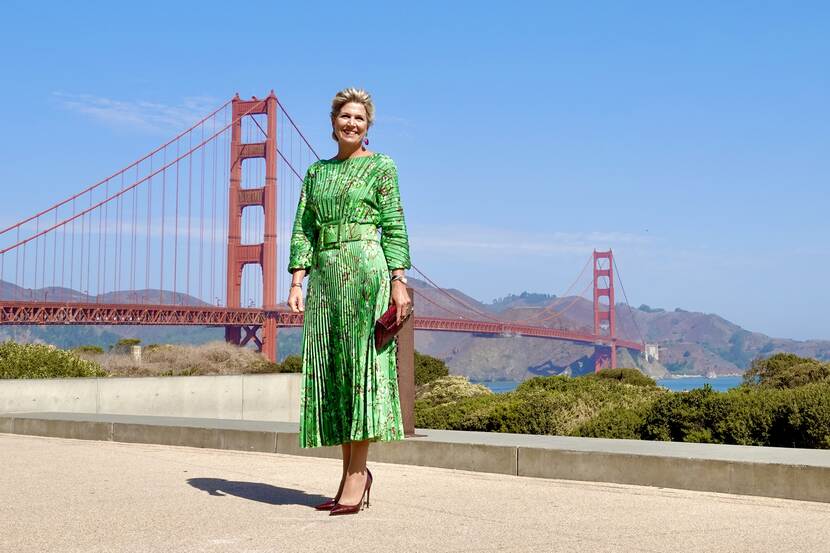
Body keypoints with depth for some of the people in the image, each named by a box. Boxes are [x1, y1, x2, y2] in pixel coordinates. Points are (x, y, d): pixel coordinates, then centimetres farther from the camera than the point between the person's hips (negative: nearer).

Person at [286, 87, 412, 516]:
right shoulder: (316, 171, 18)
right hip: (324, 276, 6)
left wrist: (399, 282, -10)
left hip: (364, 269, -6)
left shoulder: (381, 166, 4)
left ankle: (356, 475, -6)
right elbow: (303, 230, 12)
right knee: (330, 372, 3)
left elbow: (394, 228, -1)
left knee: (361, 364, -8)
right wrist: (297, 282, 2)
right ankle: (352, 472, 11)